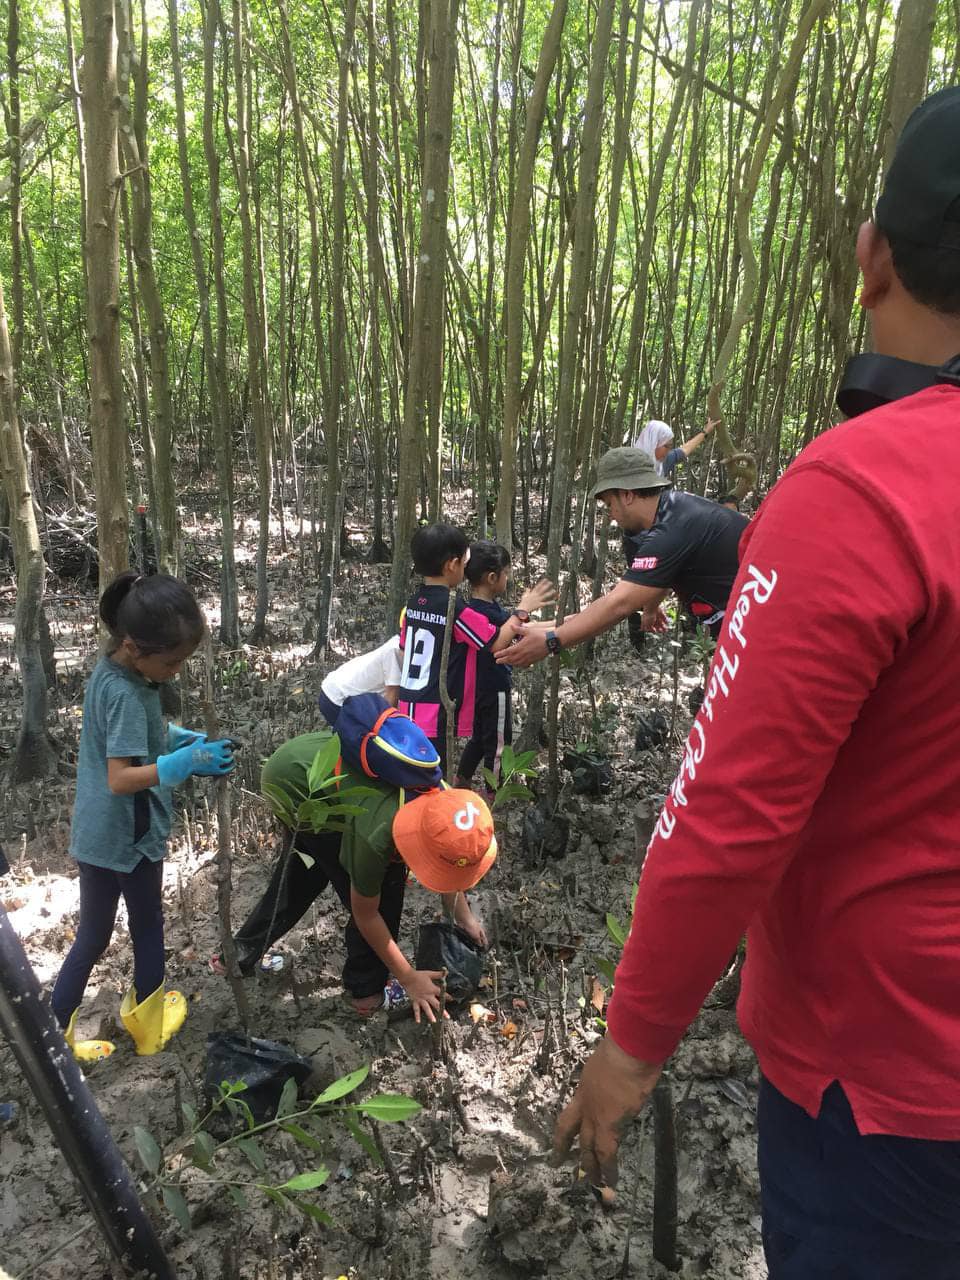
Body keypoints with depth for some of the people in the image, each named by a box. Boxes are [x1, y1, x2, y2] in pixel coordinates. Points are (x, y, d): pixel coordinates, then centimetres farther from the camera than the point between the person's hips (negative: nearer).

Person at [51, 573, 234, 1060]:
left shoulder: (110, 671, 1)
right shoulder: (126, 693, -27)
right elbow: (121, 779, -29)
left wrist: (181, 738, 3)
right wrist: (186, 762, -35)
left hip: (99, 834, 8)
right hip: (128, 836, -8)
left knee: (92, 937, 20)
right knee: (147, 928, 15)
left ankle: (55, 1036, 30)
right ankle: (148, 1026, 33)